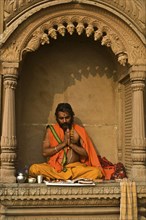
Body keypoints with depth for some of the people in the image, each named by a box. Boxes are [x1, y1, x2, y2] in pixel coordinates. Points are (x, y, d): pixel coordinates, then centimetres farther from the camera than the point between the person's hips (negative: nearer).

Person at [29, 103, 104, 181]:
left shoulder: (79, 130, 8)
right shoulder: (51, 130, 7)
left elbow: (86, 153, 2)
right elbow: (45, 152, -2)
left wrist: (71, 144, -8)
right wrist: (63, 143, -8)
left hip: (76, 167, 0)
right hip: (54, 167, 0)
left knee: (96, 171, -28)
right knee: (34, 169, -30)